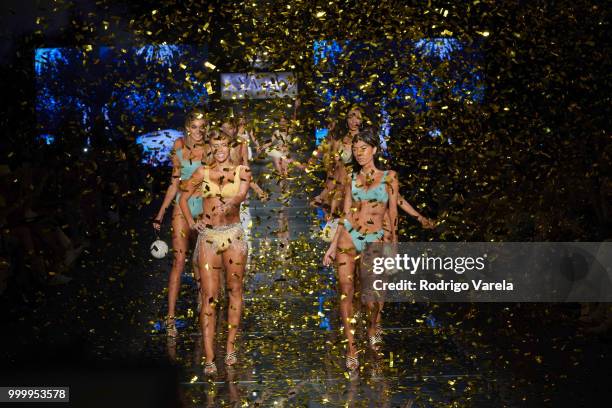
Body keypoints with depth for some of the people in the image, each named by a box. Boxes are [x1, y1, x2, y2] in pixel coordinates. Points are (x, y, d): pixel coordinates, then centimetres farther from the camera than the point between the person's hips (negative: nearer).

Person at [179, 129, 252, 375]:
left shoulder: (241, 171, 4)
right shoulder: (203, 172, 7)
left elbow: (242, 194, -15)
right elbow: (184, 198, 15)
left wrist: (230, 203, -33)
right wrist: (190, 221, 2)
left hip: (233, 234, 0)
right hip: (208, 235, 0)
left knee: (235, 290, 5)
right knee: (209, 296, -6)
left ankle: (230, 347, 19)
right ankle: (209, 358, -9)